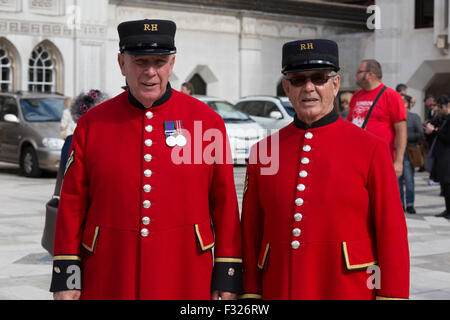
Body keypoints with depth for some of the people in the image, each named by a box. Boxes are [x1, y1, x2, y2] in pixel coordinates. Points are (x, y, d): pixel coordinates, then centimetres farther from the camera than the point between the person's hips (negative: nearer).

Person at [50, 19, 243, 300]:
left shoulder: (208, 121, -1)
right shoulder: (92, 124, 1)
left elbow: (225, 205, 0)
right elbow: (72, 205, 3)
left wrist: (227, 279, -2)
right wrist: (66, 278, -1)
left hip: (186, 283, 0)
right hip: (108, 284, 1)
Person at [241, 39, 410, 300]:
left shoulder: (371, 149, -5)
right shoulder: (263, 151, 3)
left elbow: (392, 236, -6)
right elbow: (252, 233, 6)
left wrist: (390, 295, -10)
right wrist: (251, 294, 3)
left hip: (350, 291, -2)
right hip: (280, 290, 2)